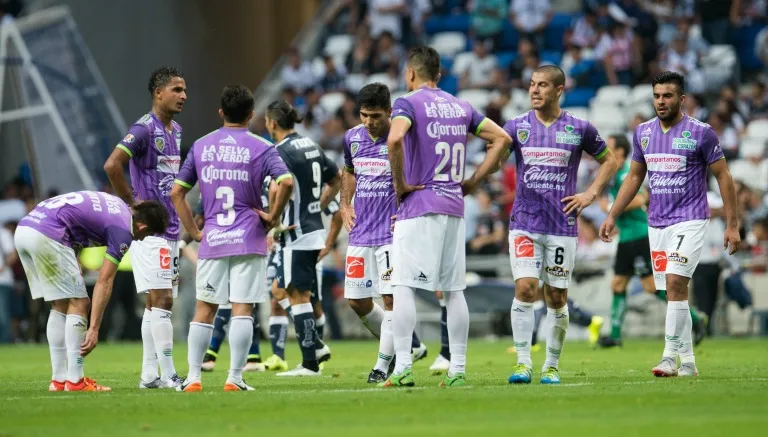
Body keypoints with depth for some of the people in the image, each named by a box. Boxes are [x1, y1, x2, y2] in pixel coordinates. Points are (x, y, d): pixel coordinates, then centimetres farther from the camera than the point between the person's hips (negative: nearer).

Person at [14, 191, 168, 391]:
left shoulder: (118, 206, 22)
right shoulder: (123, 230, -4)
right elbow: (104, 281, -7)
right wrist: (94, 329, -7)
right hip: (47, 234, -9)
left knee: (60, 306, 15)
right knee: (78, 304, 0)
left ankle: (59, 380, 14)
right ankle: (75, 381, -1)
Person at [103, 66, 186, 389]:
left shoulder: (176, 130, 15)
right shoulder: (144, 129, -13)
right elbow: (112, 165, -24)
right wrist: (132, 203, -15)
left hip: (169, 227, 9)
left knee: (158, 303, 9)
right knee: (160, 300, -11)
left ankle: (149, 374, 13)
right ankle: (168, 375, -12)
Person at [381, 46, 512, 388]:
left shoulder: (408, 103, -5)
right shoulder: (460, 107, 14)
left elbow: (394, 139, -25)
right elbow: (502, 139, 14)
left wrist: (399, 184, -14)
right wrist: (474, 180, 12)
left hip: (418, 206, -6)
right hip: (454, 206, 6)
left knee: (403, 286, -5)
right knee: (454, 290, 8)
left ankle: (402, 368, -13)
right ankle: (457, 369, 7)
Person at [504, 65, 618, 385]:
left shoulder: (579, 129, 2)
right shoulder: (517, 127, 4)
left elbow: (608, 161, 15)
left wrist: (590, 194, 3)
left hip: (562, 225, 0)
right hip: (524, 223, 0)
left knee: (556, 297, 3)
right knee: (525, 288, -14)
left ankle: (551, 366, 15)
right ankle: (523, 363, -8)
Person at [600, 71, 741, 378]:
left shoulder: (700, 133, -8)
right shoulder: (643, 132, 7)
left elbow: (723, 176, -3)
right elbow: (634, 177, 18)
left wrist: (732, 225, -6)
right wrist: (612, 216, 13)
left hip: (690, 220, -5)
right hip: (657, 223, 5)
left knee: (675, 283, -20)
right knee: (675, 291, 7)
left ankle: (670, 357, -19)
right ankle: (687, 362, 13)